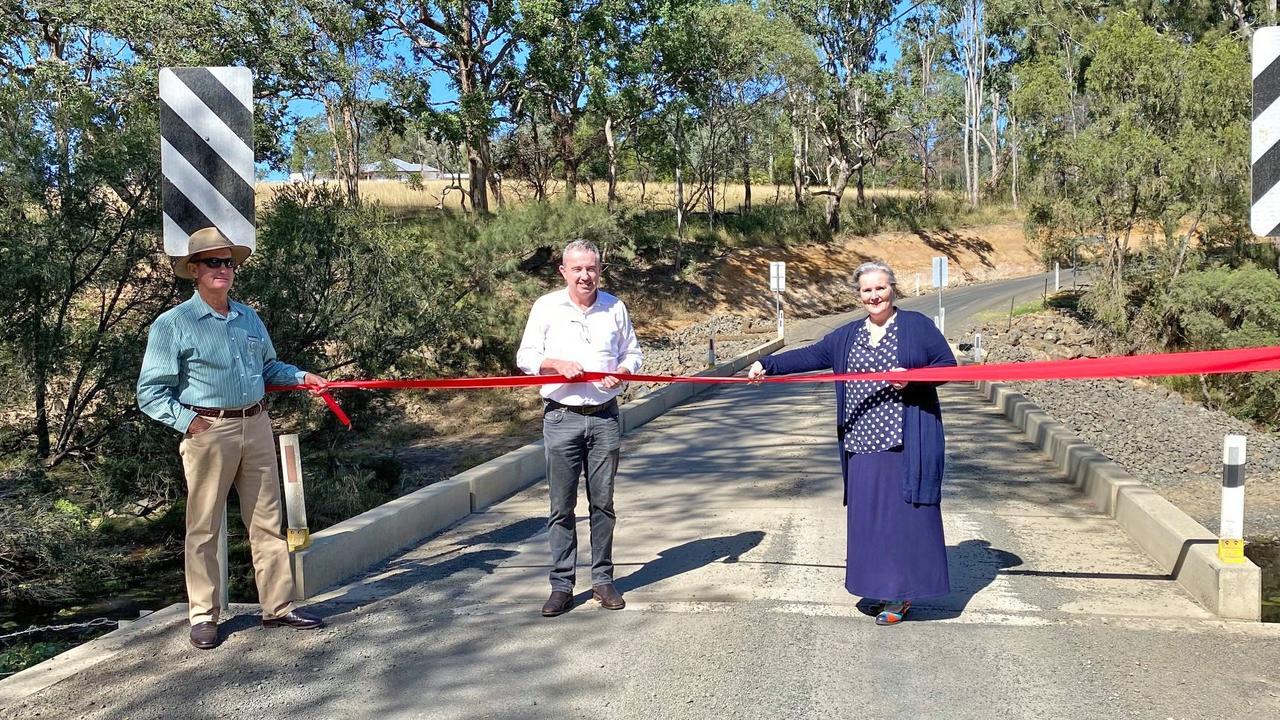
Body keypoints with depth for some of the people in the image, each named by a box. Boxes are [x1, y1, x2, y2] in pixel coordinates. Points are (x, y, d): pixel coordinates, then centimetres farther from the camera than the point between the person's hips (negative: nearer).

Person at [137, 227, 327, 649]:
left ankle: (278, 606, 18)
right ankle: (203, 616, 17)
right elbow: (150, 391, -3)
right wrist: (188, 421, -14)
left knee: (267, 522, 9)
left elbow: (268, 367, 23)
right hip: (208, 432, -5)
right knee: (203, 528, 4)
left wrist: (301, 377, 7)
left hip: (256, 426, 5)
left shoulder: (249, 318, 12)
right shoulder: (172, 324, -3)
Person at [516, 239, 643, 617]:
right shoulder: (546, 307, 2)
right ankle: (561, 585, 11)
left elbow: (633, 352, 14)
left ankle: (602, 579, 19)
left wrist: (621, 372, -8)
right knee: (562, 505, 2)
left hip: (605, 416, 2)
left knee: (603, 503, 7)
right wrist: (557, 363, -15)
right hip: (562, 417, -1)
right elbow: (525, 356, 4)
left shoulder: (615, 307, 7)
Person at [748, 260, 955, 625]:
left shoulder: (917, 325, 2)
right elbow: (810, 355, 10)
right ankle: (882, 588, 15)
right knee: (868, 515, 5)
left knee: (906, 513, -2)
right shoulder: (847, 336, 14)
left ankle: (903, 592, 8)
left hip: (906, 443, -4)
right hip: (863, 444, 4)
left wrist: (912, 377, -15)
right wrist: (768, 364, 1)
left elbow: (948, 365, 0)